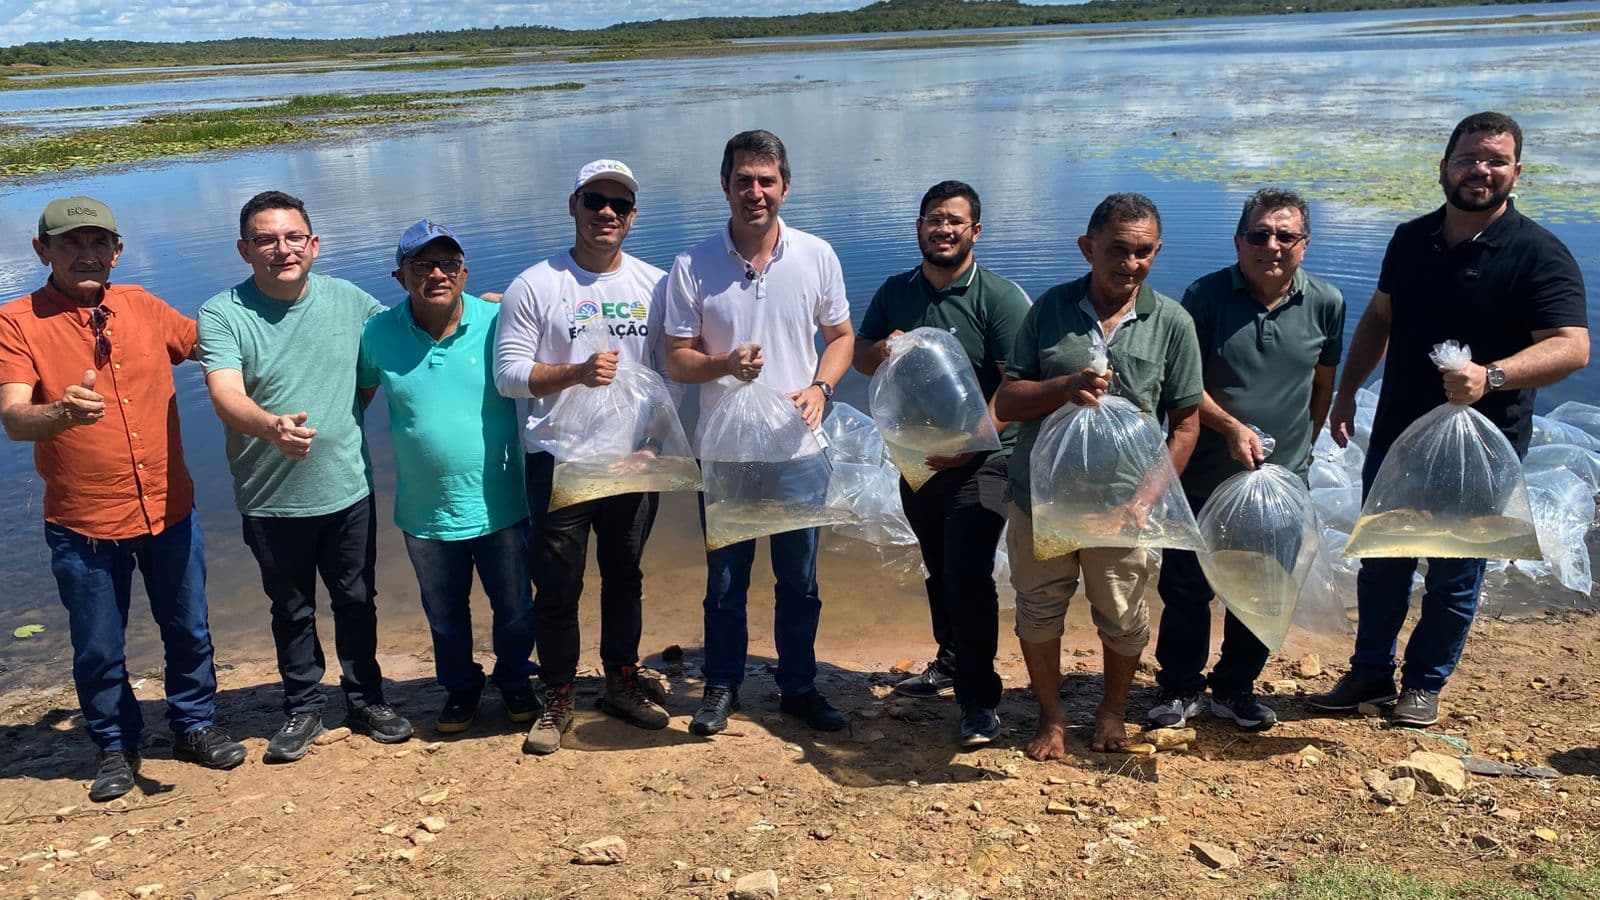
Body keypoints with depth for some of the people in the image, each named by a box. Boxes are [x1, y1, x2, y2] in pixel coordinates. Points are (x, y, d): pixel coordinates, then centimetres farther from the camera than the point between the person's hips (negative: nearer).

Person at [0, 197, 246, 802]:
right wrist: (62, 413, -44)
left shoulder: (143, 307, 1)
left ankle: (194, 725, 37)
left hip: (169, 511, 3)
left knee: (189, 631, 16)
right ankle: (116, 747, 33)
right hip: (83, 525, -3)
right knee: (98, 650, 12)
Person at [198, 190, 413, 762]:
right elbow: (226, 396, -29)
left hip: (348, 489, 2)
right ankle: (303, 708, 32)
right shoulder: (222, 315, -11)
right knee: (291, 610, 14)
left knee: (357, 602, 14)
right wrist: (272, 426, -46)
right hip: (271, 500, -2)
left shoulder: (350, 301, -2)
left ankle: (366, 701, 32)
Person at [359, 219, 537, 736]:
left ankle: (514, 682, 41)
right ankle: (460, 688, 44)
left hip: (499, 505, -1)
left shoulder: (498, 322, -11)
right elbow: (357, 395, 11)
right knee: (445, 616, 19)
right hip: (425, 512, 1)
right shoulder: (378, 334, -6)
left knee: (515, 609, 15)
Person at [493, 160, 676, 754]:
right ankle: (557, 699, 18)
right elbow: (508, 373, -8)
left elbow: (671, 369, 8)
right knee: (557, 587, 3)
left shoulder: (655, 284, 5)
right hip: (559, 460, -3)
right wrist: (576, 373, -22)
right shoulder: (534, 286, -5)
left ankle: (622, 680, 32)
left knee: (625, 576, 16)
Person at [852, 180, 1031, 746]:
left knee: (968, 574, -13)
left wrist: (971, 442, -31)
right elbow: (860, 355, 12)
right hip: (919, 459, 6)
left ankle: (979, 701, -3)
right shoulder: (896, 292, 6)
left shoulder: (1000, 298, -11)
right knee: (940, 571, 20)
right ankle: (950, 665, 38)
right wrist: (882, 351, -13)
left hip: (981, 463, -6)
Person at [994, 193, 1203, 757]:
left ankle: (1113, 710, 41)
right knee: (1038, 613, 13)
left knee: (1123, 620, 14)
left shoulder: (1171, 323, -4)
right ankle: (1051, 717, 36)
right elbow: (1005, 402, -3)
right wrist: (1065, 387, -22)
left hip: (1120, 504, -1)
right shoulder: (1050, 309, -2)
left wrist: (1147, 497, -13)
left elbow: (1186, 423, -2)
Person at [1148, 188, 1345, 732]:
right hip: (1202, 478, -2)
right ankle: (1181, 687, 27)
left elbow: (1322, 384, 12)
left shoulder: (1326, 304, -2)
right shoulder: (1207, 295, -10)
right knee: (1185, 588, 8)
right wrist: (1232, 428, -20)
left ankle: (1235, 687, 33)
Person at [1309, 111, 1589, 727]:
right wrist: (1346, 392, 13)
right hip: (1395, 438, 5)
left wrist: (1492, 376, -37)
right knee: (1380, 564, 14)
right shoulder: (1411, 239, 5)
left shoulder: (1538, 254, -13)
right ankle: (1371, 674, 29)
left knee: (1454, 576, 9)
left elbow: (1572, 347, -22)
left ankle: (1424, 684, 26)